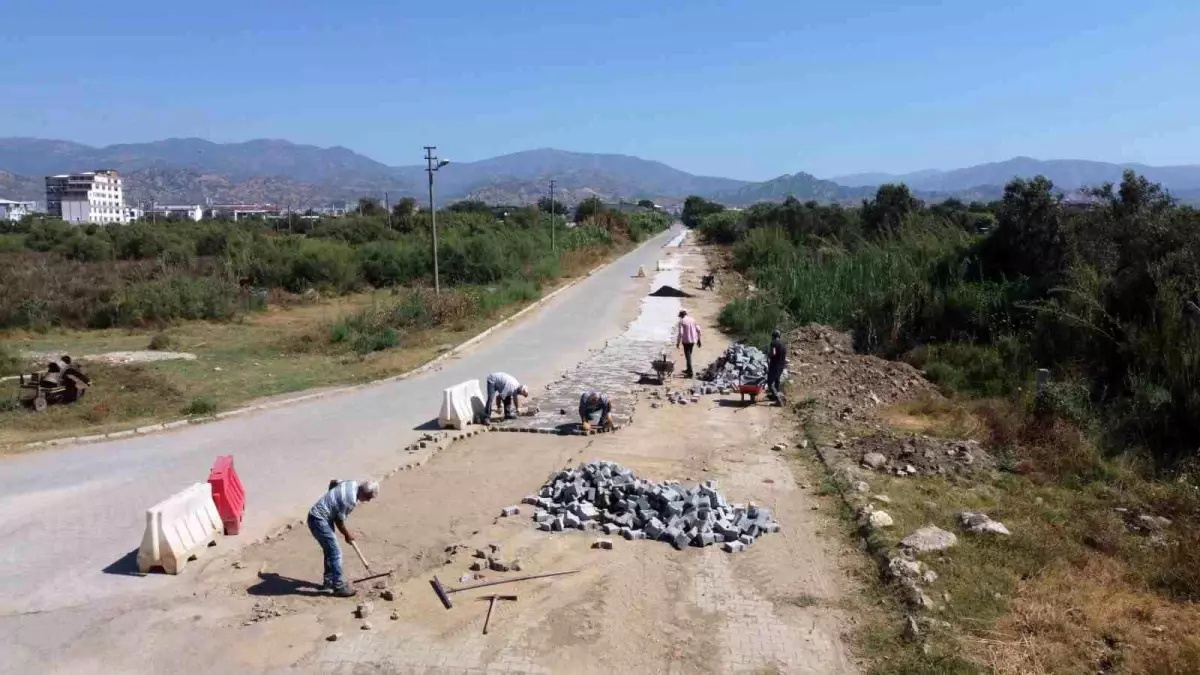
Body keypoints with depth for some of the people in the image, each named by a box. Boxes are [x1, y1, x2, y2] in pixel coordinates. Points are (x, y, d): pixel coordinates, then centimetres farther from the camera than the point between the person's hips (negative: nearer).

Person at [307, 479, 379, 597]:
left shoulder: (352, 484, 0)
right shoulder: (351, 500, -25)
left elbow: (333, 482, 18)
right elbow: (339, 521, -13)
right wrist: (347, 535, 3)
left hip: (317, 516, 10)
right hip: (319, 520, -10)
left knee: (330, 550, 18)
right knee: (335, 552, -8)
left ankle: (329, 581, 29)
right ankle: (339, 587, -3)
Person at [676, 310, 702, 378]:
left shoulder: (681, 322, -9)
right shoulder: (692, 319, 8)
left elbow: (680, 333, -16)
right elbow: (698, 330, 7)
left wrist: (678, 342, -9)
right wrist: (698, 340, 15)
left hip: (686, 341, -6)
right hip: (693, 340, 6)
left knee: (688, 356, -3)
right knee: (689, 354, 22)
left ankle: (690, 373, -7)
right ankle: (688, 369, 32)